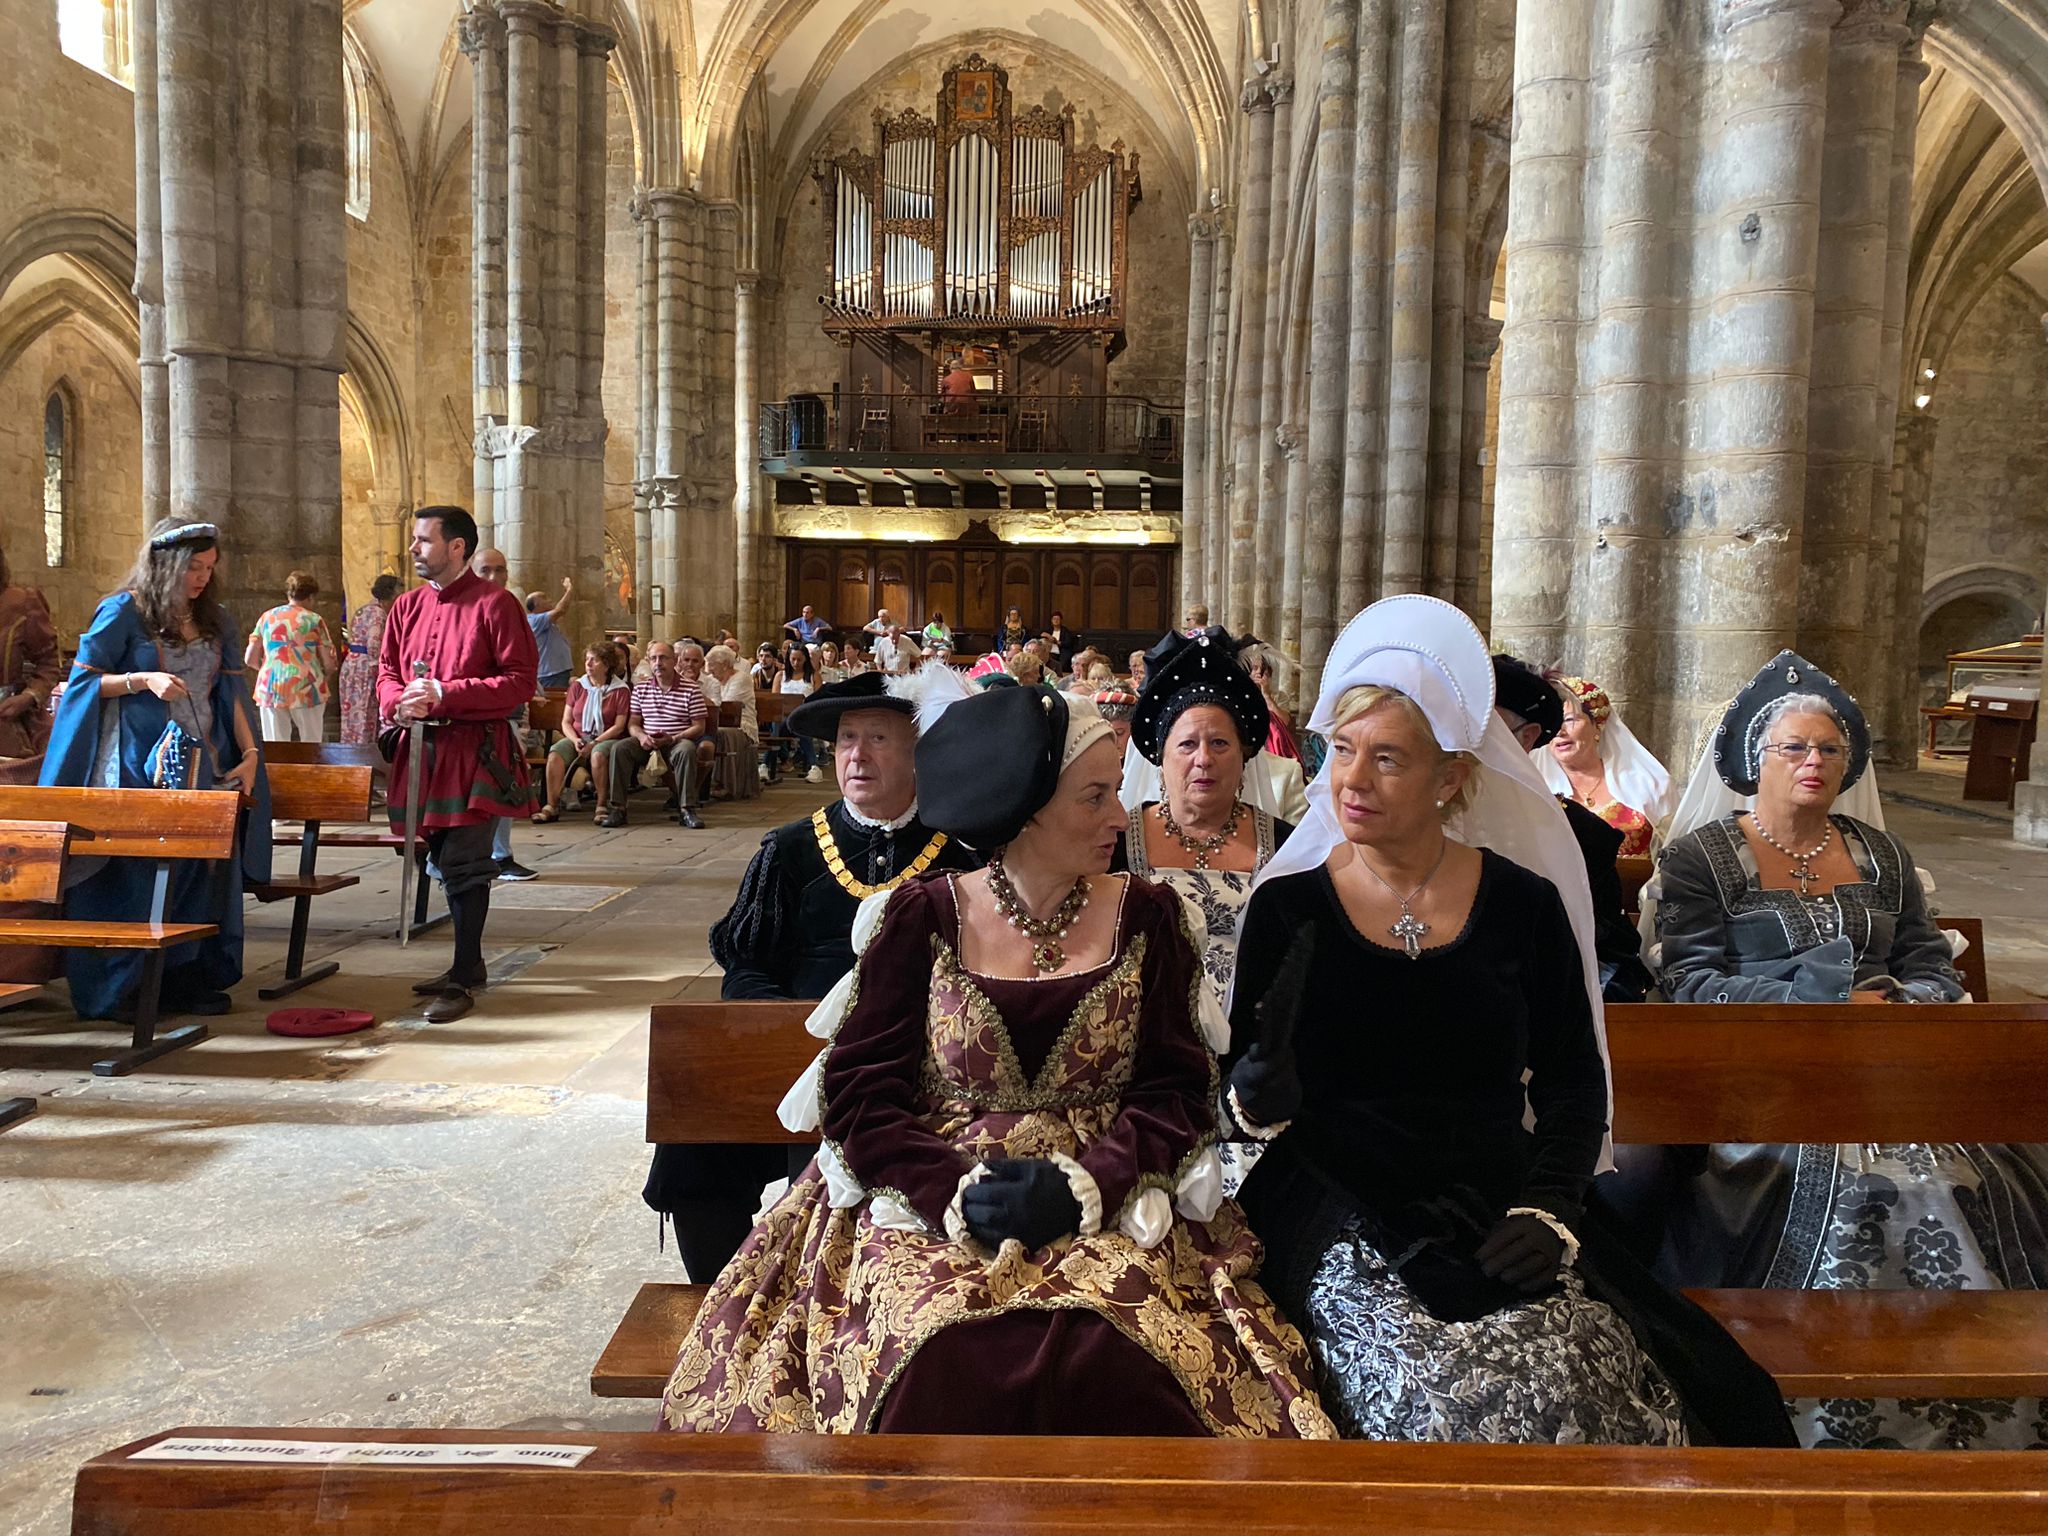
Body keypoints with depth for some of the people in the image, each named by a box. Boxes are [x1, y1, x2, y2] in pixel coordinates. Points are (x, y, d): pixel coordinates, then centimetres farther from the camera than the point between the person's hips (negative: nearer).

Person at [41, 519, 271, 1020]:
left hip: (205, 766, 5)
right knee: (134, 876, -3)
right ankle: (119, 989, 6)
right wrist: (143, 680, -17)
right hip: (140, 767, -5)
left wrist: (249, 753, 2)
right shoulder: (122, 612, -3)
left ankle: (189, 978, 15)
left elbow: (232, 692, 11)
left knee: (203, 873, 5)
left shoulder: (215, 621, 11)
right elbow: (83, 679, -2)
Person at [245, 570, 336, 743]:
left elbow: (250, 659, 10)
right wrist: (323, 677, 19)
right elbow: (329, 664, -1)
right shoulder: (314, 620, 0)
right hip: (306, 689, -3)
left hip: (270, 689, 3)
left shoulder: (267, 617, 9)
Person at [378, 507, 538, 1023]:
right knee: (446, 861, 16)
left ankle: (462, 981, 0)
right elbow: (386, 672, 17)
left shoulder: (495, 604, -8)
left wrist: (444, 694, -17)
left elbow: (520, 681, -13)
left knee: (463, 863, -9)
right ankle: (469, 963, 31)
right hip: (424, 748, 7)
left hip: (476, 751, -7)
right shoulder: (408, 606, 12)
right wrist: (399, 702, -7)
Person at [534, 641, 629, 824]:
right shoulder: (577, 686, 13)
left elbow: (619, 726, -5)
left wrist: (594, 743, -15)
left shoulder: (621, 690, 1)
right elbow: (566, 721, 11)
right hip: (578, 737, 3)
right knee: (555, 753, -27)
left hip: (606, 739, -3)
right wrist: (575, 740, -9)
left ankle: (602, 806, -26)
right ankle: (552, 806, -26)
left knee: (598, 754, -38)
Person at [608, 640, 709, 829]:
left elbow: (699, 727, -2)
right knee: (619, 748, -24)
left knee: (686, 750, -37)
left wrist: (673, 739, -17)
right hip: (647, 743, 3)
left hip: (677, 742, -3)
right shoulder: (640, 688, 12)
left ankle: (685, 809, -29)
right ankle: (618, 808, -21)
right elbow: (632, 723, 11)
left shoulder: (690, 689, 0)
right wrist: (642, 736, -13)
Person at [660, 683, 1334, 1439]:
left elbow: (1177, 1088, 1)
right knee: (942, 1366, -30)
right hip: (927, 1206, -1)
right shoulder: (921, 916, 1)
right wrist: (953, 1194, -18)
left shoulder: (1145, 916, 5)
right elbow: (858, 1089, -3)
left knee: (1111, 1362, -29)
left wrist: (1084, 1186, -16)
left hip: (1109, 1208, 1)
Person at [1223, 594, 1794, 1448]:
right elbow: (1244, 1100, 3)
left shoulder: (1524, 904, 5)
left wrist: (1548, 1208, -10)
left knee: (1579, 1386, -25)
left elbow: (1573, 1082, 7)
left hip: (1497, 1211, 2)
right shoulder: (1288, 908, 2)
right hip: (1344, 1216, -1)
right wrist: (1259, 1095, -21)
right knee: (1449, 1401, -27)